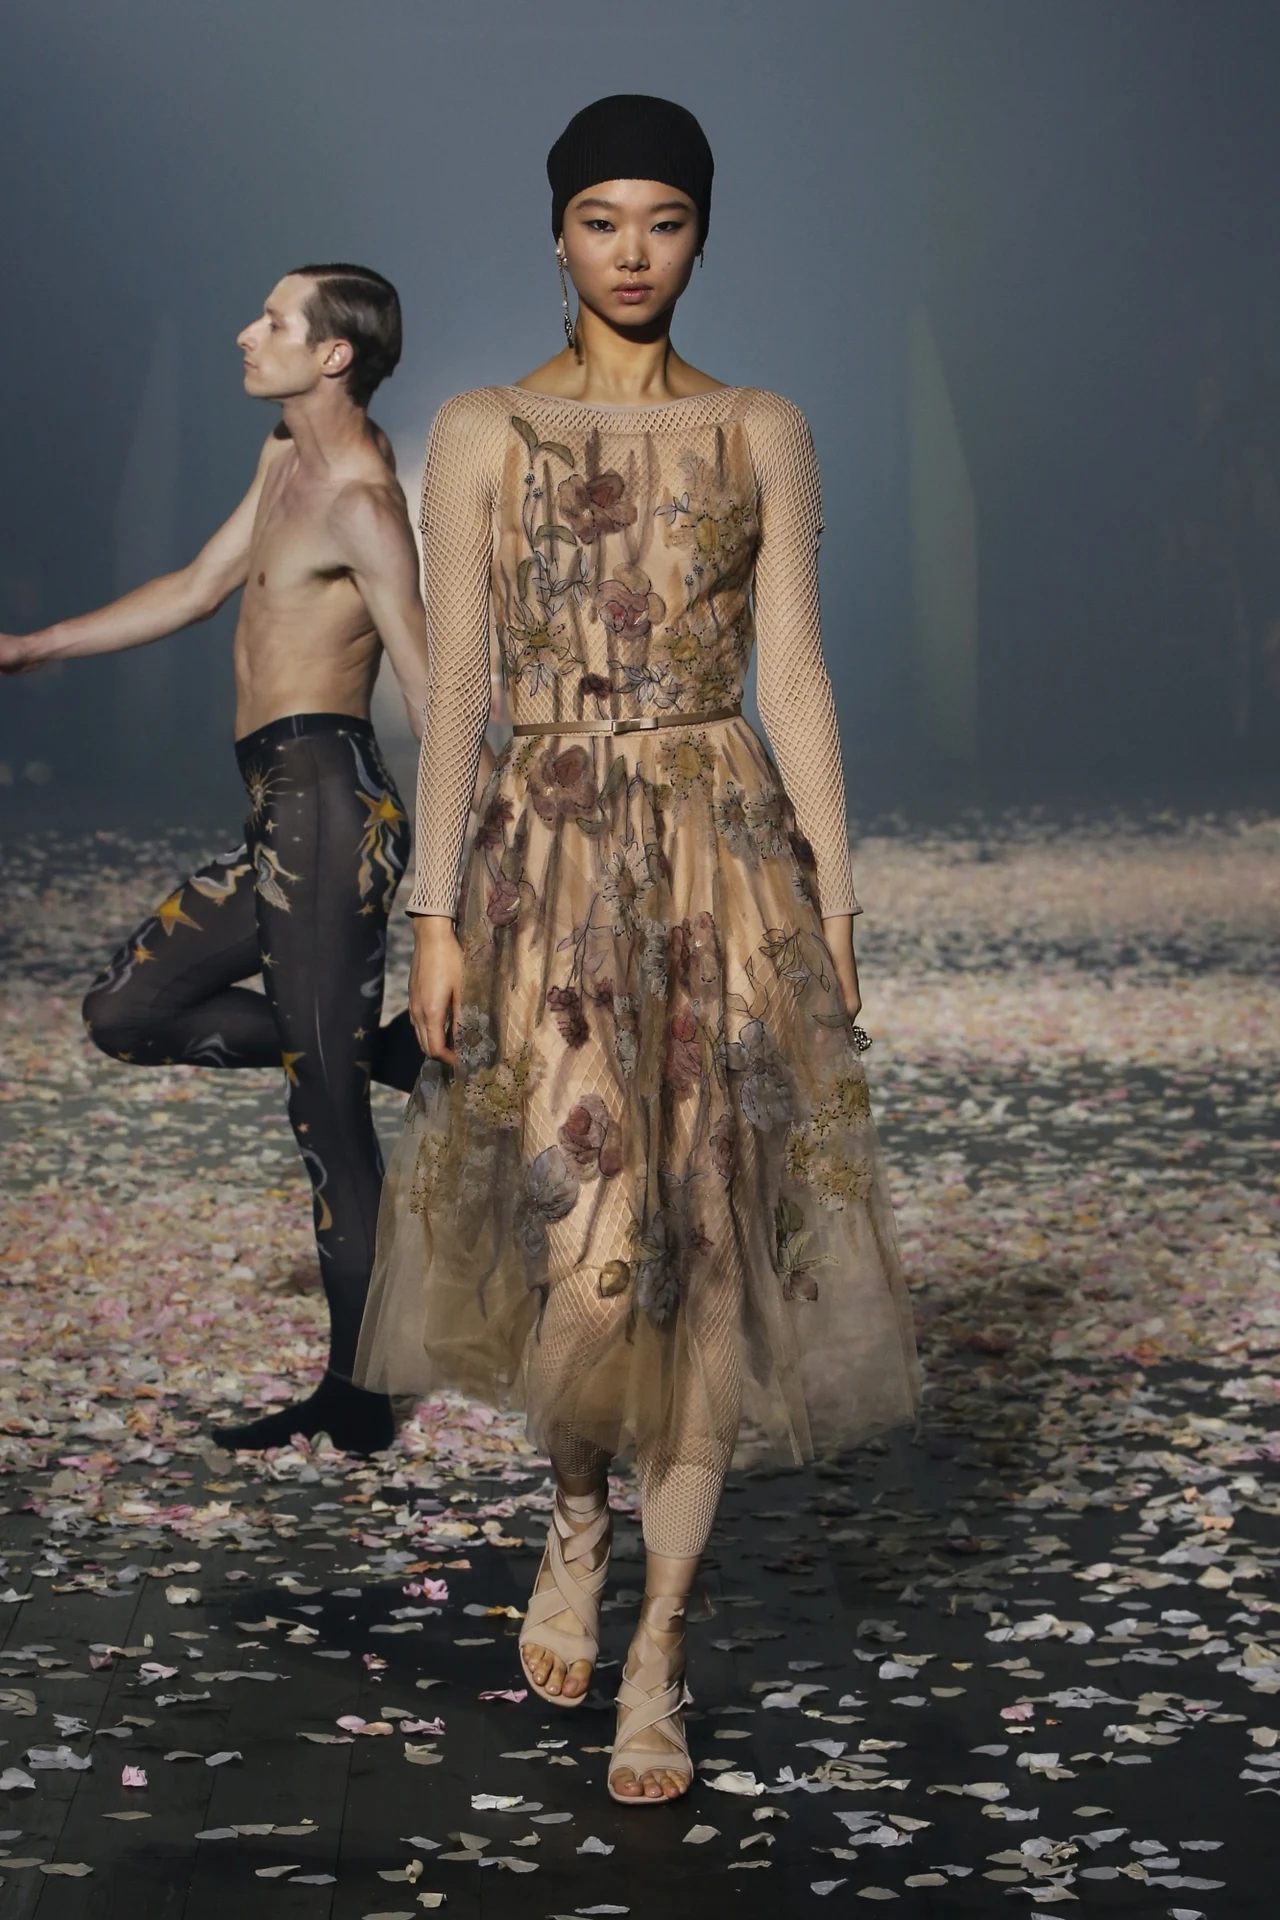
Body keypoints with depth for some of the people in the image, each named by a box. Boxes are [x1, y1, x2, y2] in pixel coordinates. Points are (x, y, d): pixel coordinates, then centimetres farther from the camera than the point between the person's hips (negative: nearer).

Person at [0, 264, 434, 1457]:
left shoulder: (361, 502, -11)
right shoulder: (287, 461, 19)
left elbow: (435, 696, -17)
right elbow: (197, 590, 30)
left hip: (327, 807, -10)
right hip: (280, 823, 10)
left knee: (328, 1115, -7)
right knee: (125, 1014, 13)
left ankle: (357, 1399, -1)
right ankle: (396, 1056, 8)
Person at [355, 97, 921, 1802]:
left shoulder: (766, 433, 9)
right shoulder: (482, 433, 6)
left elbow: (795, 675, 6)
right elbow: (454, 681, 2)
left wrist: (835, 901, 1)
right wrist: (437, 911, -4)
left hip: (730, 859, 1)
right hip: (552, 861, -1)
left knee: (709, 1247, 0)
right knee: (589, 1251, -11)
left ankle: (658, 1654, 11)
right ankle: (579, 1514, 23)